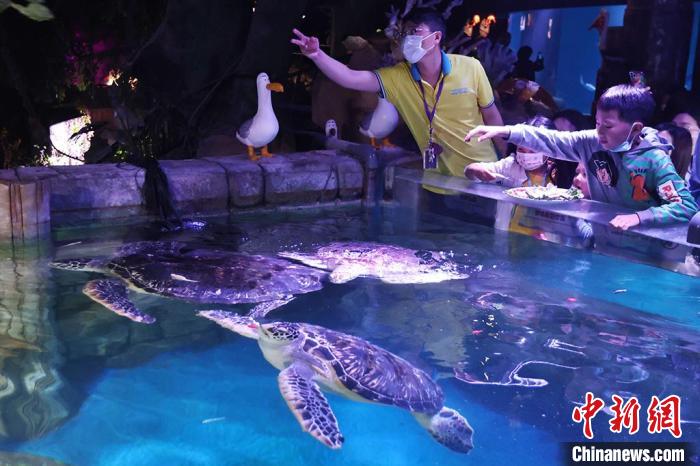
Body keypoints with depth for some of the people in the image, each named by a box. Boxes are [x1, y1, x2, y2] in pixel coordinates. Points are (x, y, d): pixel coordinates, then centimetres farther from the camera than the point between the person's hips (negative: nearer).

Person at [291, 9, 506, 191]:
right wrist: (317, 54, -41)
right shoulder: (397, 77, -12)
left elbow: (491, 116, -2)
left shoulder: (470, 68, -14)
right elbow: (350, 78, -24)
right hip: (440, 184, 1)